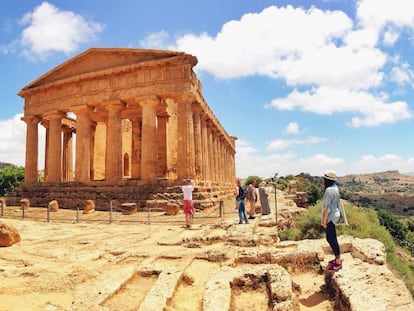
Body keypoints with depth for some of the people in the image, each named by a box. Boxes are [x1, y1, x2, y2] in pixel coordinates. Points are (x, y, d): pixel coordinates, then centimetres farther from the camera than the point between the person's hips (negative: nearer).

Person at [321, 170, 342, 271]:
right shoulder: (335, 188, 8)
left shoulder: (329, 190, -23)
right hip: (334, 215, 10)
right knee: (332, 238, 19)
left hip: (330, 217, -10)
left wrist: (324, 220, -16)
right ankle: (338, 258, 30)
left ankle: (338, 263, 10)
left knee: (331, 239, 0)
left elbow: (327, 207, -22)